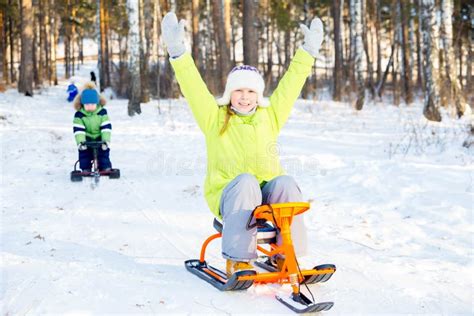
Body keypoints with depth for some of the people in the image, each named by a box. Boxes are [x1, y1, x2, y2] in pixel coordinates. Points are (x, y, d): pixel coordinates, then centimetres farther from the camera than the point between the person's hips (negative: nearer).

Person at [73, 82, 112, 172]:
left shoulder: (102, 112, -11)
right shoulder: (79, 115, -12)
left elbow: (106, 127, -17)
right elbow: (78, 129, -20)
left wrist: (106, 140, -27)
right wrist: (80, 142, -32)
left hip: (99, 138, 0)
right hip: (86, 139, 0)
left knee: (104, 153, -8)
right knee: (84, 154, -8)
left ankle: (105, 168, 4)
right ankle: (85, 169, 4)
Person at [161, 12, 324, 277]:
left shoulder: (269, 116, 16)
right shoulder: (215, 118, 8)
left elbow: (290, 86, 19)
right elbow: (193, 87, -2)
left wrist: (308, 52, 21)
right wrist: (178, 52, -12)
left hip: (267, 197, 3)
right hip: (228, 196, -3)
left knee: (285, 183, -29)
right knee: (246, 181, -35)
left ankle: (285, 255, -21)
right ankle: (237, 260, -33)